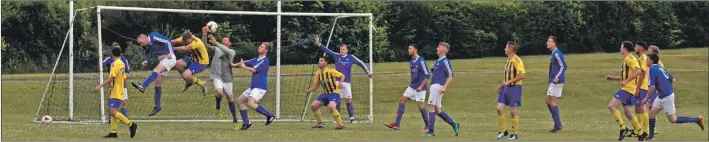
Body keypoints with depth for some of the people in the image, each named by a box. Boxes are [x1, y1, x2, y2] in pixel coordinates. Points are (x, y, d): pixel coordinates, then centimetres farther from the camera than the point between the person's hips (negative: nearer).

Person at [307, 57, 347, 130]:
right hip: (325, 93, 8)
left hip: (334, 92, -8)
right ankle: (320, 123, 16)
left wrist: (340, 83, -31)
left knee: (331, 107, -32)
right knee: (313, 106, 0)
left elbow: (342, 76, -11)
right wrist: (309, 90, -10)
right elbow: (315, 86, 10)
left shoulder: (330, 71, -15)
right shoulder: (318, 73, 5)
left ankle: (340, 125, -21)